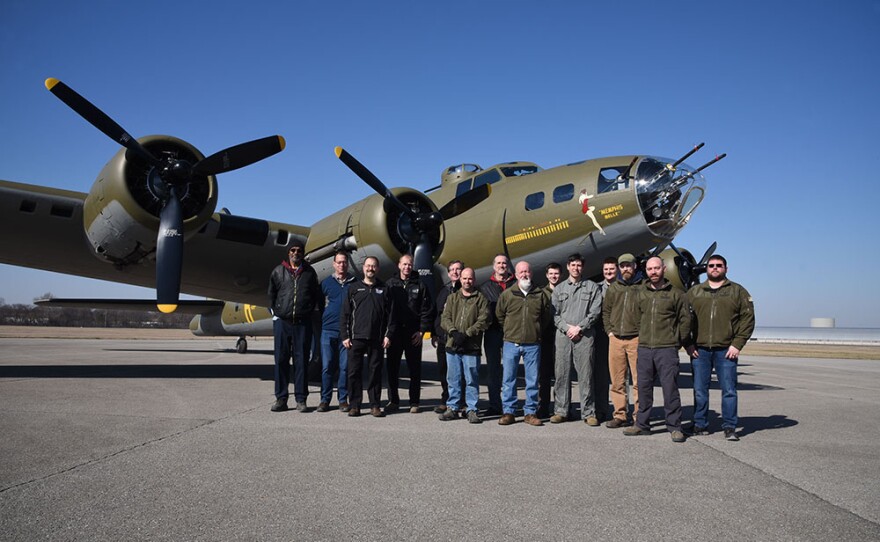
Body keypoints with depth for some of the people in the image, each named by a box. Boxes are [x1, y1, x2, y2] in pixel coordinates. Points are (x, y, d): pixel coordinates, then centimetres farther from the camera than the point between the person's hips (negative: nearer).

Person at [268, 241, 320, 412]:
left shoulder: (309, 272, 9)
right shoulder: (278, 271, 9)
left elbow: (315, 296, 13)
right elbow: (271, 294, 13)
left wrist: (308, 314, 4)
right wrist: (274, 314, 5)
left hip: (303, 323, 0)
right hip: (282, 321, 1)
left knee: (301, 360, 1)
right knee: (281, 360, 3)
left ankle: (301, 399, 7)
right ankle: (281, 398, 11)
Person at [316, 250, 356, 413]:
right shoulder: (326, 283, 9)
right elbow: (319, 306, 10)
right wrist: (321, 325, 3)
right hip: (328, 330, 0)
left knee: (345, 367, 2)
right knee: (327, 366, 2)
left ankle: (343, 399, 11)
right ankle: (325, 399, 10)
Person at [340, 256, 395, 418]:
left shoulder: (384, 289, 10)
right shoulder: (354, 288, 10)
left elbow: (391, 314, 7)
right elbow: (345, 314, 7)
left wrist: (388, 335, -2)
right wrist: (344, 336, 0)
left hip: (377, 339, 0)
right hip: (356, 338, 0)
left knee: (375, 372, 4)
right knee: (354, 372, 0)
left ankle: (375, 405, 12)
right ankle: (354, 405, 9)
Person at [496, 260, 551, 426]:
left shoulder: (540, 295, 5)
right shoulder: (507, 294, 3)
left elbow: (546, 318, 15)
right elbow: (499, 316, 12)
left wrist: (536, 332, 11)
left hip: (532, 345, 1)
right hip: (511, 344, 0)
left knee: (532, 380, 5)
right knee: (508, 380, 3)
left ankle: (530, 412, 15)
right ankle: (508, 412, 11)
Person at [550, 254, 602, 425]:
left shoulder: (592, 287, 10)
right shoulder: (559, 289, 16)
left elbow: (595, 312, 1)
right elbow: (555, 313, 9)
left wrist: (579, 328, -8)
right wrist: (567, 328, -7)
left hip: (584, 336, -2)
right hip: (563, 335, 2)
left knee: (586, 374, -2)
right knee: (562, 374, 3)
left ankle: (588, 412, 5)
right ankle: (561, 411, 10)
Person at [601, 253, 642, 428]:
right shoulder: (613, 288, 14)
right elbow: (605, 311, 19)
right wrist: (609, 331, 8)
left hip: (636, 339, -4)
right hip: (616, 339, 4)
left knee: (638, 380, -2)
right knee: (617, 381, 6)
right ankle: (620, 415, 14)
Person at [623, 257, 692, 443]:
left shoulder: (676, 293, 2)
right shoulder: (640, 293, 11)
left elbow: (685, 320, 6)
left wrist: (679, 342, 8)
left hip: (667, 349, -4)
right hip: (644, 348, 4)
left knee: (670, 387, -3)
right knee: (643, 387, 9)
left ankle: (674, 427, 7)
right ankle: (642, 424, 18)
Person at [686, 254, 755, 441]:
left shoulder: (738, 291, 8)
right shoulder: (694, 292, 12)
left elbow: (748, 318, 2)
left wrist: (737, 344, -7)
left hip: (726, 350, -1)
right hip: (699, 350, 2)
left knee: (729, 390, 0)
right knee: (700, 390, 6)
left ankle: (729, 428, 10)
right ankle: (700, 425, 16)